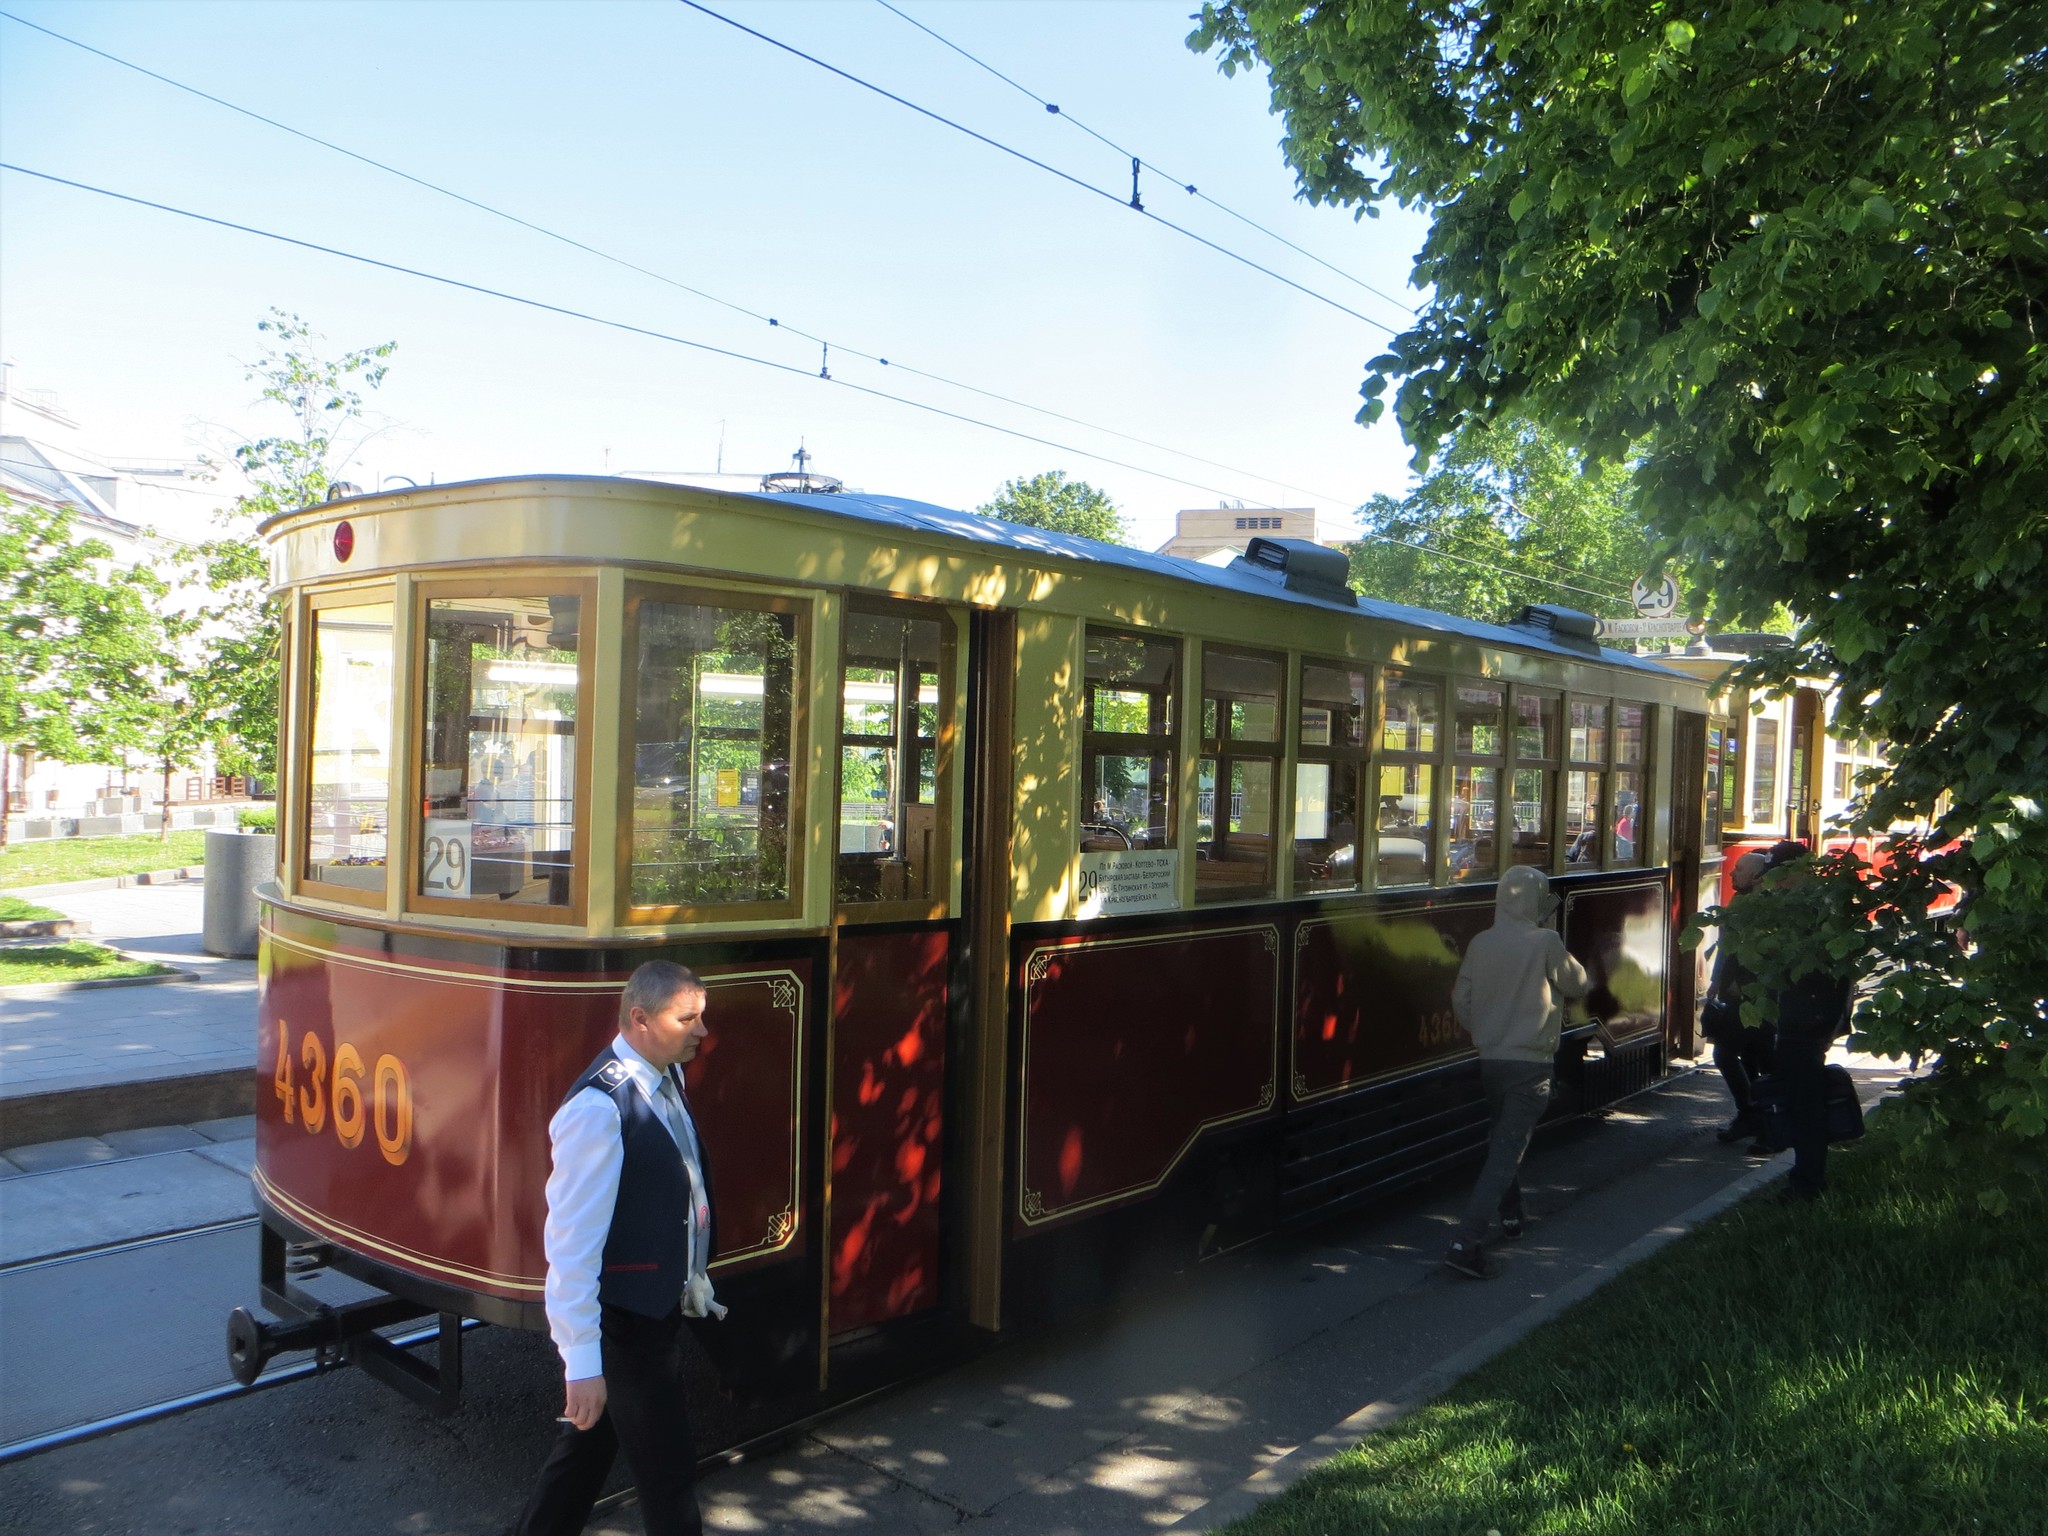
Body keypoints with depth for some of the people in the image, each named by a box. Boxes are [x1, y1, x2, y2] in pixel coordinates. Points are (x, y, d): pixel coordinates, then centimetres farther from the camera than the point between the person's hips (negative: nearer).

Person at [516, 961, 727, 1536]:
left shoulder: (667, 1077, 0)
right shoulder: (599, 1107, -28)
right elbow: (573, 1239, -28)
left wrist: (692, 1276, 19)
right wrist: (582, 1360, -26)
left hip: (660, 1306, 8)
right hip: (623, 1317, -8)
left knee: (588, 1442, 24)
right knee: (667, 1468, 8)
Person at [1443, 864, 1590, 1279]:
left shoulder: (1480, 944, 2)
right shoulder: (1545, 942, -11)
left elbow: (1461, 1000, 8)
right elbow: (1577, 984, 3)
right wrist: (1585, 980, 27)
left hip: (1490, 1060, 6)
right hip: (1530, 1063, -6)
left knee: (1505, 1139, 26)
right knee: (1507, 1151, -6)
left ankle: (1511, 1215, 40)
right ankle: (1467, 1241, -14)